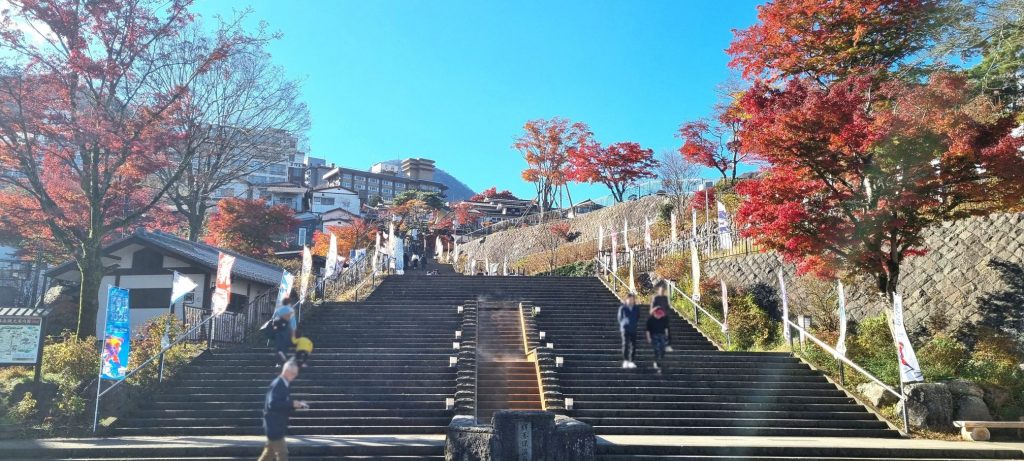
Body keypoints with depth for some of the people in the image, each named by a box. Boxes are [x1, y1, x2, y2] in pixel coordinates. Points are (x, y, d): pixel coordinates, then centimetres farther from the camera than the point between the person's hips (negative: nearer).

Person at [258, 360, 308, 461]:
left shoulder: (285, 384, 9)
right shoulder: (276, 384, -19)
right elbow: (272, 404, -29)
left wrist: (296, 404, 0)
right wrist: (291, 404, -29)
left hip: (278, 425, 9)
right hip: (274, 425, -9)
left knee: (270, 452, 18)